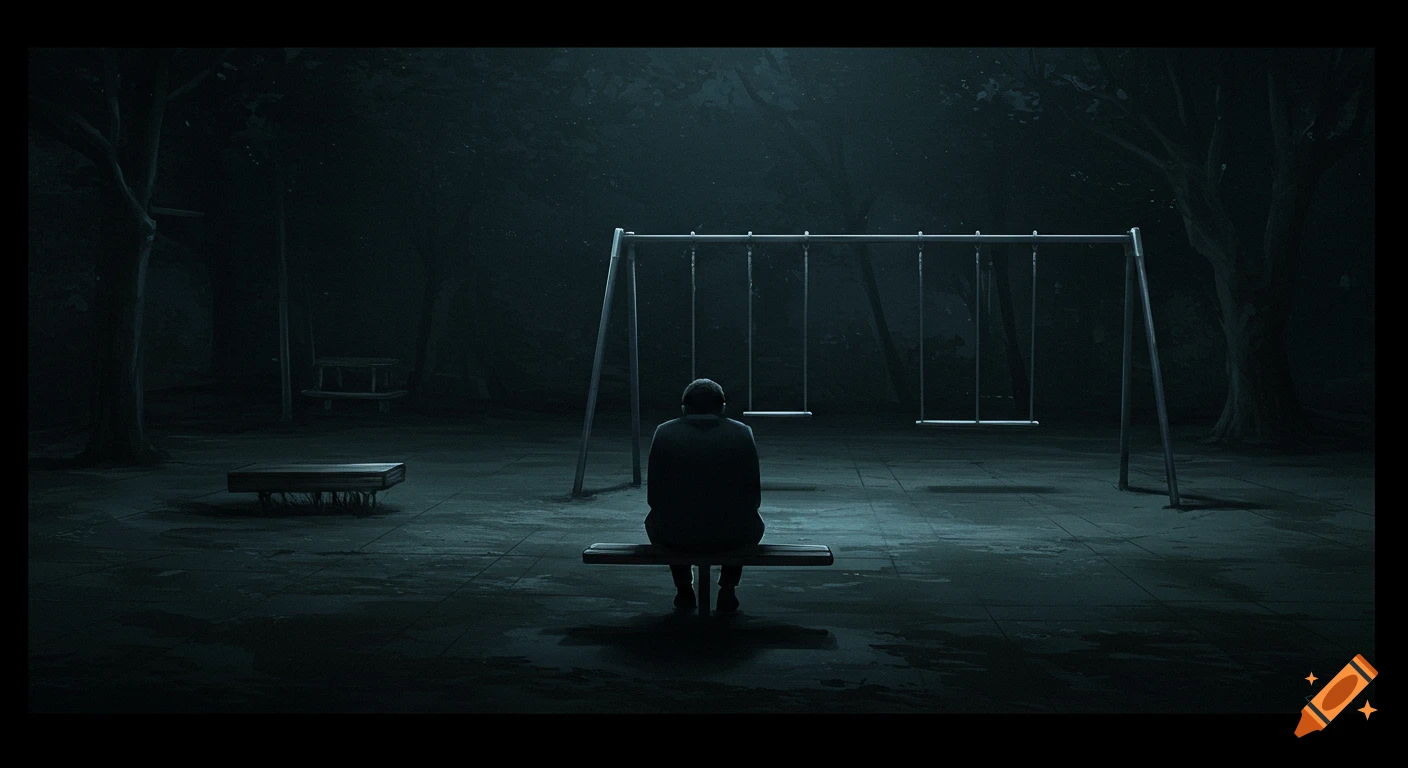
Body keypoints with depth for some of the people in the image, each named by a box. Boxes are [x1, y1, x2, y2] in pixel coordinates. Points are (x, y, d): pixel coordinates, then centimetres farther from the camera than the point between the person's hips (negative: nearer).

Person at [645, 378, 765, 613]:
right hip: (732, 538, 0)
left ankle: (683, 589, 27)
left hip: (675, 538, 0)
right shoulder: (743, 434, 1)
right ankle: (727, 589, 21)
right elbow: (754, 496, 3)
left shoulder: (664, 433, 0)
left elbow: (654, 496, 3)